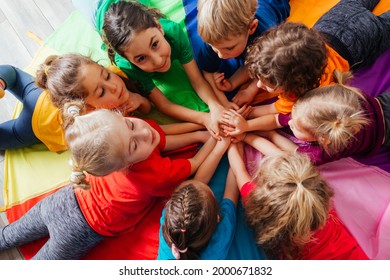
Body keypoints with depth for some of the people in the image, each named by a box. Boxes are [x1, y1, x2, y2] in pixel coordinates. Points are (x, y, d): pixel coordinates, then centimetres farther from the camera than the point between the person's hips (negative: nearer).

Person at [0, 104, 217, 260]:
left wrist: (200, 134, -11)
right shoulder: (158, 174, -40)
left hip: (65, 199, 6)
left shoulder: (121, 126, -24)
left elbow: (164, 140, -5)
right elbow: (195, 164, -19)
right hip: (79, 232, -5)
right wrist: (215, 138, -10)